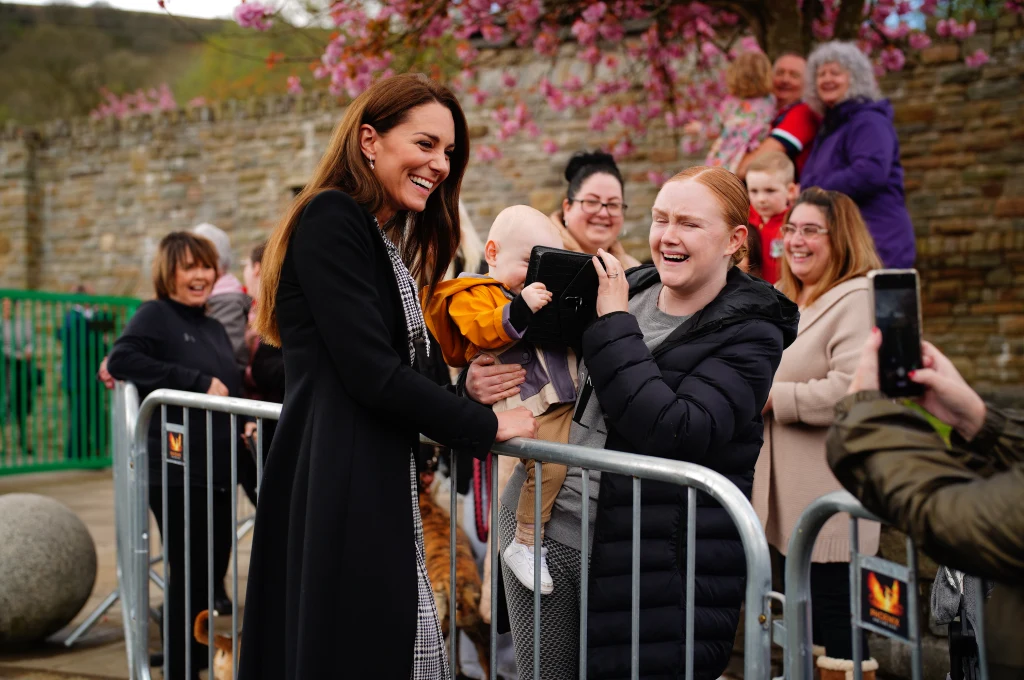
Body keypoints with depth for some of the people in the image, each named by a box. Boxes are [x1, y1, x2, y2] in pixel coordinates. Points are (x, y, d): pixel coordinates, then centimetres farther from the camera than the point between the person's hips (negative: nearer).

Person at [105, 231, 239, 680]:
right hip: (176, 470, -7)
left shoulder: (214, 329, 18)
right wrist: (199, 382, -19)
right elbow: (120, 360, -20)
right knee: (188, 575, -3)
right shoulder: (155, 315, -4)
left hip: (219, 470, 7)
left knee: (214, 572, 9)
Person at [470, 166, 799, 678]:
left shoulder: (748, 334, -7)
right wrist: (480, 382, -6)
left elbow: (676, 434, -23)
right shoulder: (623, 289, 7)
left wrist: (614, 323, -17)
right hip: (543, 528, 5)